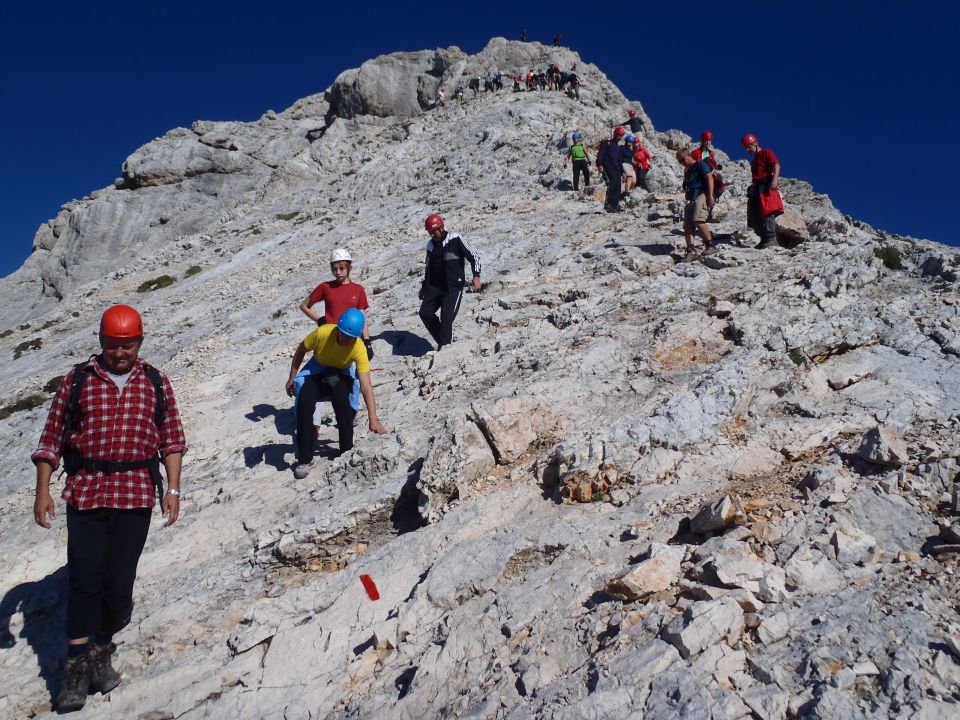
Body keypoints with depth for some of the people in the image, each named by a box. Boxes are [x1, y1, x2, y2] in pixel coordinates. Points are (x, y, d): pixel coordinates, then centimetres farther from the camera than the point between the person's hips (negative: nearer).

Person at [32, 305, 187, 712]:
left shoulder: (155, 383, 7)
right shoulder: (77, 380, 5)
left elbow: (172, 438, 7)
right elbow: (52, 437, 6)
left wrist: (173, 488, -2)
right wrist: (42, 490, 1)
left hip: (136, 493, 1)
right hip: (85, 491, 0)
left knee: (119, 579, 3)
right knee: (85, 576, -5)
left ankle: (102, 652, 25)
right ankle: (78, 665, 5)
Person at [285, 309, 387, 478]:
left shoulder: (359, 349, -29)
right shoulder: (323, 333, -29)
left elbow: (366, 387, -33)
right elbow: (301, 349, -7)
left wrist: (373, 420, -40)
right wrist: (291, 378, -3)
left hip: (340, 376, -1)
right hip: (316, 374, 1)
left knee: (341, 401, -33)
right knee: (304, 404, -26)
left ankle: (347, 451, -13)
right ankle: (305, 458, -11)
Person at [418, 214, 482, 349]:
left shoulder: (455, 239, -7)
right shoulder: (430, 244, 11)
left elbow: (474, 257, -7)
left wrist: (476, 276, -19)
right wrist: (424, 286, 27)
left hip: (453, 287, -6)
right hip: (435, 286, 6)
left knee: (446, 318, -17)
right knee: (425, 313, -3)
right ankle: (443, 341, 12)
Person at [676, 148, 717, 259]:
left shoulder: (700, 164, 3)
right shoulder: (687, 171, 26)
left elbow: (709, 178, -8)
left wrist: (710, 196, -18)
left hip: (702, 195, -8)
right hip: (691, 200, 9)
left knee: (698, 221, -25)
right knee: (687, 225, -4)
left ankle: (711, 245, -16)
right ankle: (690, 251, -7)